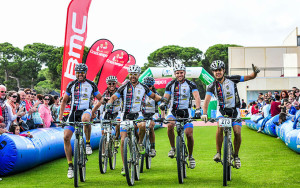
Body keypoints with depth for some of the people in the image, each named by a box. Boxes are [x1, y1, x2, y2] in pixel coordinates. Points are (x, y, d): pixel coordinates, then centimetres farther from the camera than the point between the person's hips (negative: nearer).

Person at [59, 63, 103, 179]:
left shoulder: (91, 85, 4)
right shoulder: (71, 85, 8)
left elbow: (100, 99, 11)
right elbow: (64, 100, 16)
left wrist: (94, 110, -4)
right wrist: (61, 115, 6)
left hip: (85, 111, -3)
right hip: (73, 112, 3)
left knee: (85, 119, -41)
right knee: (66, 137, -12)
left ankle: (88, 143, -18)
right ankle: (70, 166, -1)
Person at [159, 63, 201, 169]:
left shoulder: (190, 84, -2)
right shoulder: (170, 84, 3)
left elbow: (197, 97, -13)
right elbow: (166, 97, -1)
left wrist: (198, 109, -31)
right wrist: (163, 103, -26)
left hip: (186, 111, 0)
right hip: (173, 111, 0)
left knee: (189, 134, -11)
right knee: (170, 125, -31)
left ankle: (190, 156, 13)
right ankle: (172, 148, -10)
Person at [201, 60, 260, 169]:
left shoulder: (232, 79, -13)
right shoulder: (212, 86, -13)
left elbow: (250, 77, -9)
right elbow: (207, 100, -26)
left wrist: (255, 72, -32)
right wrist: (204, 114, -41)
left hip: (234, 109, 1)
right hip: (222, 109, 0)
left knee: (237, 132, -14)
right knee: (220, 127, -28)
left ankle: (236, 155, 8)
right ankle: (218, 153, -16)